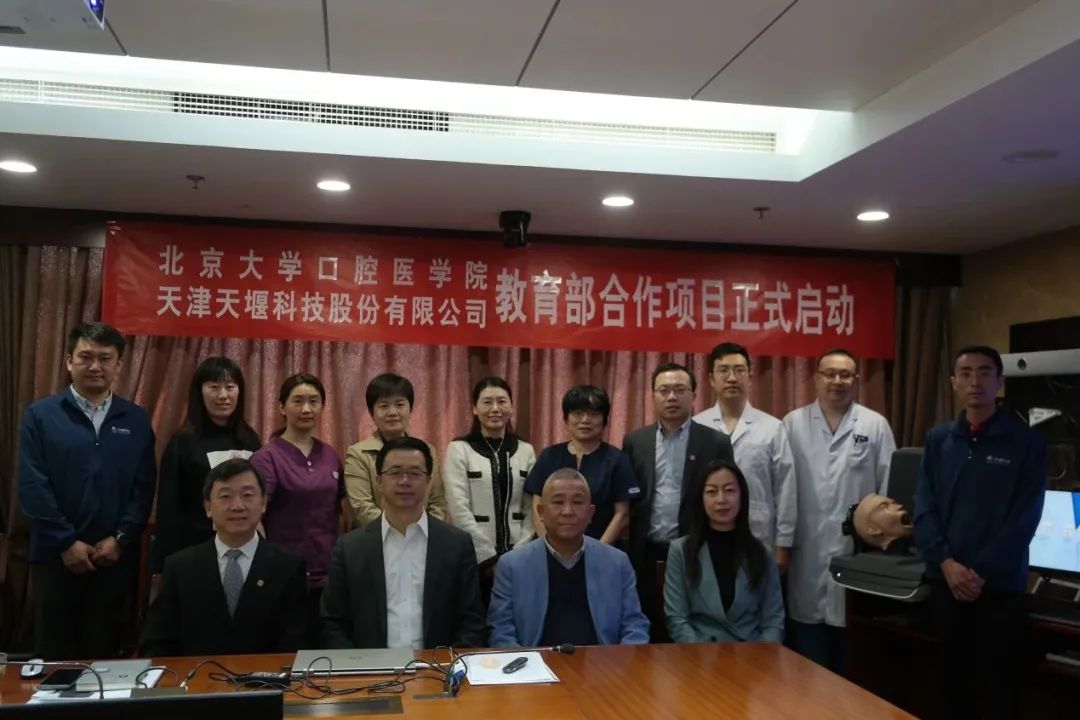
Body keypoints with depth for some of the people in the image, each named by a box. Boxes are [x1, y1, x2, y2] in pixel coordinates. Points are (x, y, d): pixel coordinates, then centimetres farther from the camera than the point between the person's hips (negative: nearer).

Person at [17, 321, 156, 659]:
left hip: (116, 555, 2)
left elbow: (144, 487, 2)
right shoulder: (40, 415, 0)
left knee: (104, 651, 11)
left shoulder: (137, 420, 6)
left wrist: (121, 539, -8)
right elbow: (32, 488, -6)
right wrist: (66, 543, -10)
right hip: (56, 554, -1)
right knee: (54, 651, 8)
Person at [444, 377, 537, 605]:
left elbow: (532, 509, 5)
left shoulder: (525, 451, 7)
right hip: (474, 558, -3)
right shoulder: (459, 450, -3)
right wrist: (490, 557, -10)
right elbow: (459, 509, -9)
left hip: (517, 558, 3)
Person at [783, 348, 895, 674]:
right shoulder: (793, 423, 4)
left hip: (858, 551, 0)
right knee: (808, 662, 10)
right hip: (807, 553, 0)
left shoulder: (876, 425, 4)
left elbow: (889, 487, 2)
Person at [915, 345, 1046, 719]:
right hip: (945, 581, 3)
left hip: (999, 585, -3)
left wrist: (981, 572, -12)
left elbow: (1025, 517, -8)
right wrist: (947, 563, -11)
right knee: (953, 678, 13)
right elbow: (924, 507, 2)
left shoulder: (1026, 441, -3)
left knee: (996, 685, 6)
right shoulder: (938, 439, 5)